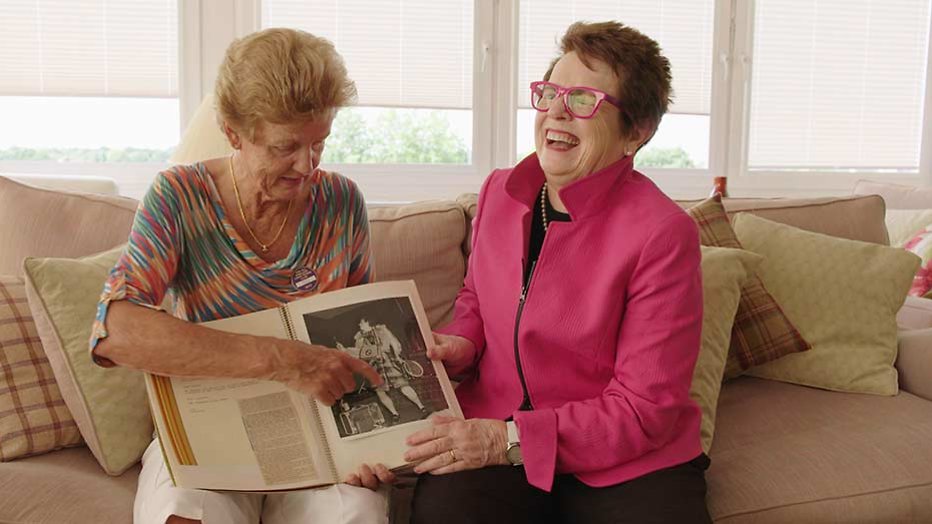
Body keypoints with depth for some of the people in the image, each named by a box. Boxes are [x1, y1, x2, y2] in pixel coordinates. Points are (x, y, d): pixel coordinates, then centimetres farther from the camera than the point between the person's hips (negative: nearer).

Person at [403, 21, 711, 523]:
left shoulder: (663, 232, -14)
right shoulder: (499, 191, 2)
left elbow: (644, 410, -13)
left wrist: (510, 441, -19)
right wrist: (460, 344, 0)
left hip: (626, 463, -1)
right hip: (491, 434, 2)